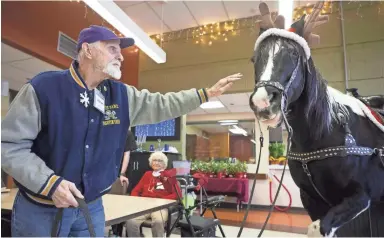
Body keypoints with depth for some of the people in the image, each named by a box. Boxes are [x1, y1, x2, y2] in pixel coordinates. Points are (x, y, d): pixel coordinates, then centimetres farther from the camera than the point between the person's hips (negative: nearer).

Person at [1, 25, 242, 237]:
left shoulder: (122, 94, -1)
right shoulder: (43, 87, -16)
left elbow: (161, 105, 3)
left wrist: (208, 93, 0)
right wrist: (50, 182, -24)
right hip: (40, 209, -3)